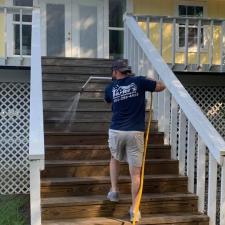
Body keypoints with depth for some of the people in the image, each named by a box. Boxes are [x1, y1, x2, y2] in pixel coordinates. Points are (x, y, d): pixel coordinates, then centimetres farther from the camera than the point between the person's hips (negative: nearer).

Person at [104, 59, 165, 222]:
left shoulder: (110, 88, 7)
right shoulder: (139, 81, 0)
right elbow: (161, 86, 9)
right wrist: (148, 81, 26)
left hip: (116, 131, 2)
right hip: (135, 133, -2)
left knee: (115, 159, 31)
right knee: (135, 171, 3)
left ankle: (114, 190, 27)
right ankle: (134, 208, 6)